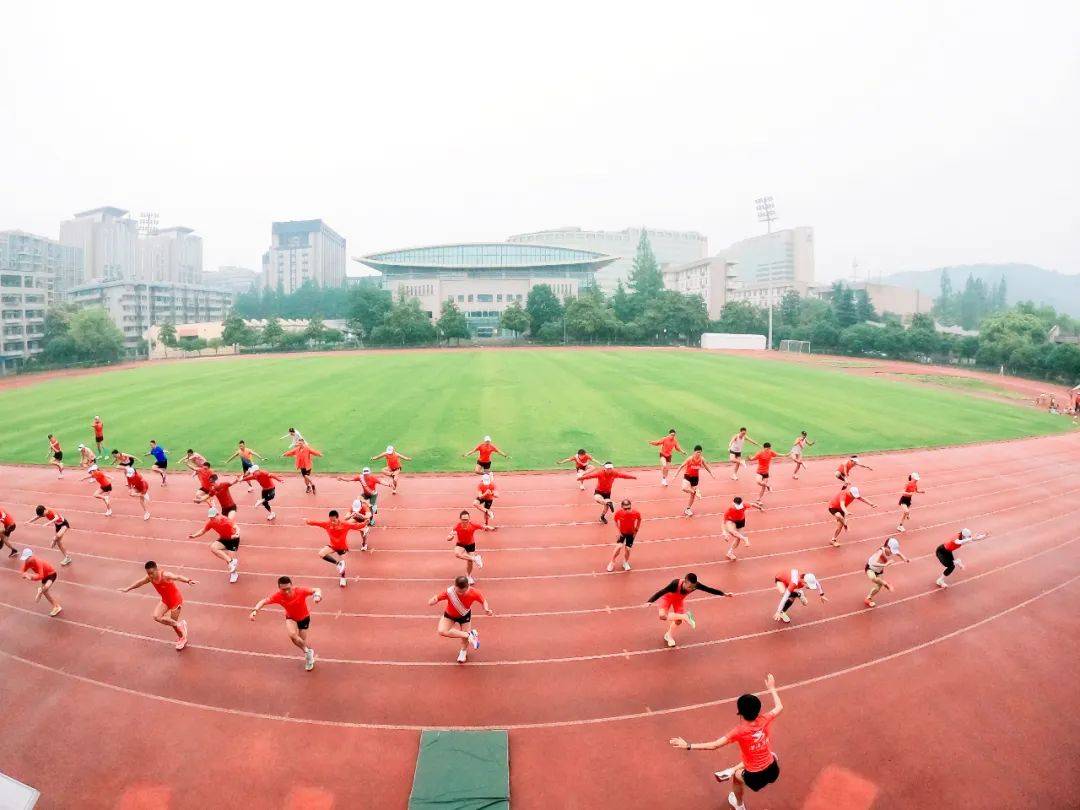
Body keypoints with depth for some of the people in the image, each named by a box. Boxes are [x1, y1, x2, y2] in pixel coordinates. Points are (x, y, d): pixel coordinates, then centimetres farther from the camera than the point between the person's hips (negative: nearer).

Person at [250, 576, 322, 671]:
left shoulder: (300, 591, -35)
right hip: (291, 618, 1)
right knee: (292, 634, -27)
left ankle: (308, 652, 44)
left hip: (304, 618, -1)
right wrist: (255, 610, -41)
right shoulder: (278, 596, -30)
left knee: (302, 641, 6)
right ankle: (308, 651, 1)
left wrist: (317, 595, -53)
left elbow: (317, 590, -30)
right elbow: (263, 601, -22)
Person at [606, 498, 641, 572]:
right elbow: (615, 520, -5)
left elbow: (639, 519, -5)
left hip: (631, 533, 1)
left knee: (627, 549, 2)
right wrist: (618, 530, -7)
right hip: (622, 532, 0)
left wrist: (636, 530, -4)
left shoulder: (636, 513, -29)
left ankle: (625, 562, 32)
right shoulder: (618, 513, -29)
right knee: (618, 547, -13)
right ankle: (612, 563, 11)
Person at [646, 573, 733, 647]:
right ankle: (684, 616, -14)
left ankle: (669, 635, 28)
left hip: (679, 599, 4)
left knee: (678, 621, 0)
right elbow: (661, 592, -47)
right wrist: (650, 602, -58)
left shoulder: (695, 585, -34)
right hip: (667, 597, -4)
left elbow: (709, 590, -21)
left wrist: (724, 594, -14)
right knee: (663, 616, -28)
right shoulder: (675, 584, -47)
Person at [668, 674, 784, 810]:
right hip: (773, 770, 4)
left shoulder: (739, 731, -25)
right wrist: (771, 688, 20)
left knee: (737, 775, 30)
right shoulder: (764, 720, -15)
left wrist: (688, 746, -22)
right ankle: (734, 769, 33)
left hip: (756, 777, -4)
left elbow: (713, 745, -26)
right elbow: (779, 707, 6)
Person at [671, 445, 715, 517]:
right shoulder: (690, 458, -18)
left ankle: (688, 509, 21)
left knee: (692, 495, 8)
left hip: (695, 477, 4)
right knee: (684, 488, -34)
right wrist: (676, 474, -21)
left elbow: (707, 467, 11)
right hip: (687, 476, -3)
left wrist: (711, 474, 9)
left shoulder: (702, 459, -6)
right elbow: (681, 466, -16)